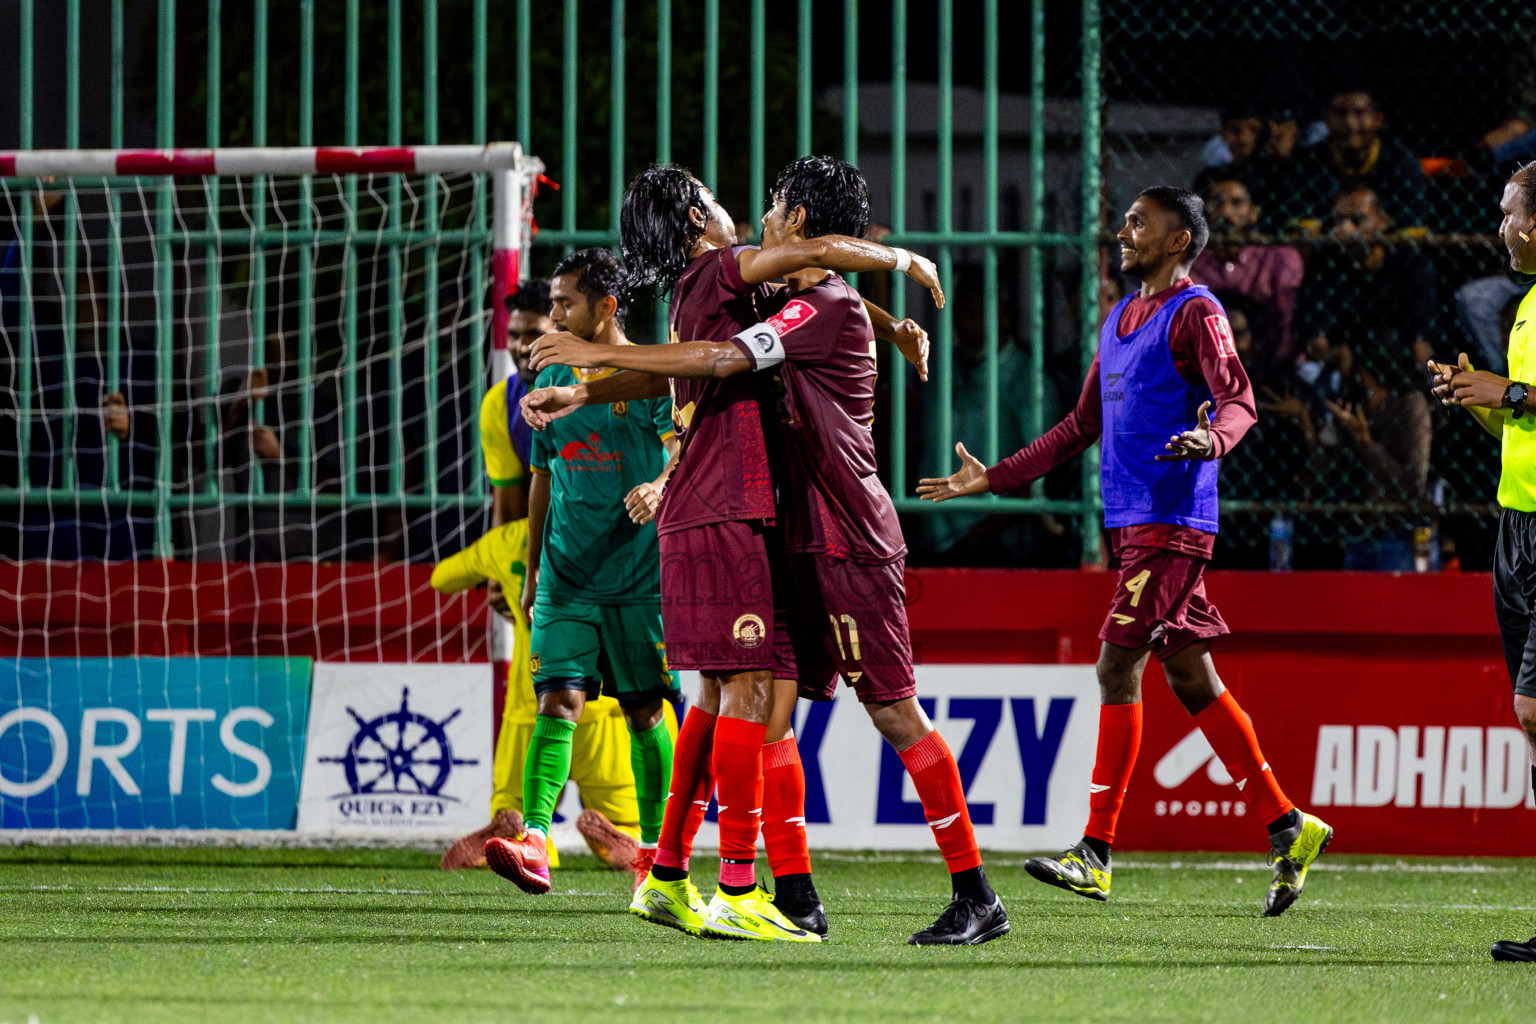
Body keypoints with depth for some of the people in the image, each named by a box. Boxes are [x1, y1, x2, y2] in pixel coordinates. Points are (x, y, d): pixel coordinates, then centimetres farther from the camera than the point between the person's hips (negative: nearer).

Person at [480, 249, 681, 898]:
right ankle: (534, 842, -25)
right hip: (566, 577, 3)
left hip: (640, 576, -3)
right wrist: (532, 571, 20)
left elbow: (683, 451, -14)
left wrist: (659, 486, -36)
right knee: (558, 701, -12)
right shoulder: (553, 381, 13)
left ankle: (655, 852, 16)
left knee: (644, 713, 3)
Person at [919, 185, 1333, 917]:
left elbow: (1238, 399, -19)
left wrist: (1210, 438, -41)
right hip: (1131, 521, 9)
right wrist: (993, 479, 26)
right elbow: (1081, 427, 28)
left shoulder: (1195, 313, -5)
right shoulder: (1122, 319, 21)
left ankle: (1096, 852, -10)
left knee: (1118, 668, -11)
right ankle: (1286, 827, 12)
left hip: (1171, 521, -9)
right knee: (1190, 678, 8)